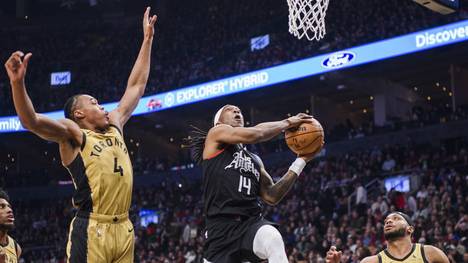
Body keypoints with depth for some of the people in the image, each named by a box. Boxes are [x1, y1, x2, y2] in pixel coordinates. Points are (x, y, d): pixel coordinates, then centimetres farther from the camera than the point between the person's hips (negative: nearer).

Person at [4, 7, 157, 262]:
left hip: (123, 228, 7)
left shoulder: (114, 126, 20)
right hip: (91, 230, -7)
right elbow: (31, 121, -17)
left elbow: (136, 85, 27)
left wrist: (147, 38, 28)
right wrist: (17, 82, -33)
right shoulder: (73, 134, 0)